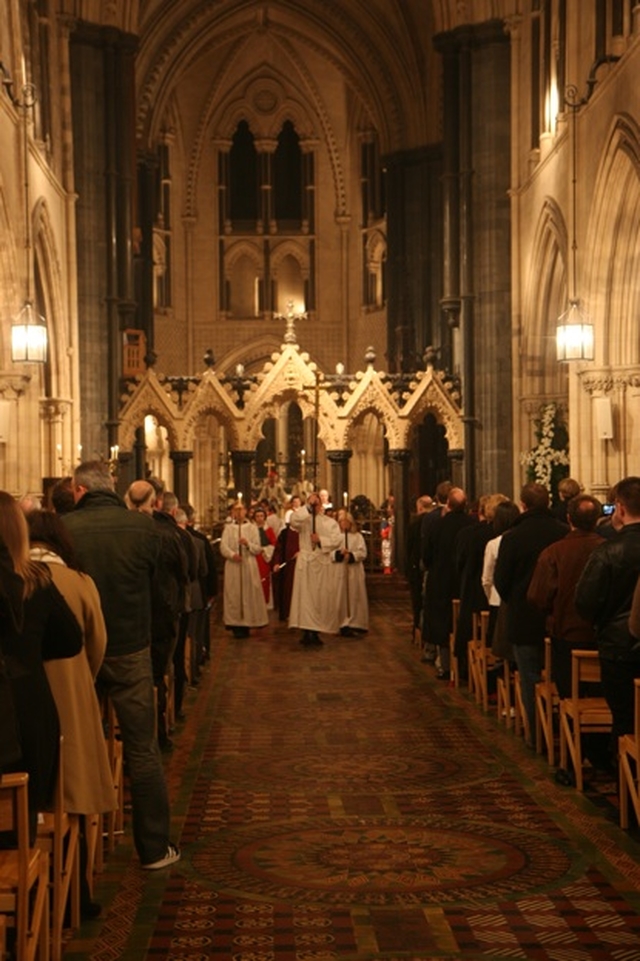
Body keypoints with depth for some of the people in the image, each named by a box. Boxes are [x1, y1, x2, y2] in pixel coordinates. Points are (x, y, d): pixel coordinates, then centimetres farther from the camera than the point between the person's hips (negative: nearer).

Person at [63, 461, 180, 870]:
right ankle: (154, 847, 12)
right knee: (143, 751, 7)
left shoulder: (62, 528, -12)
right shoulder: (144, 526, -10)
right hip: (130, 650, -1)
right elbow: (151, 579, 4)